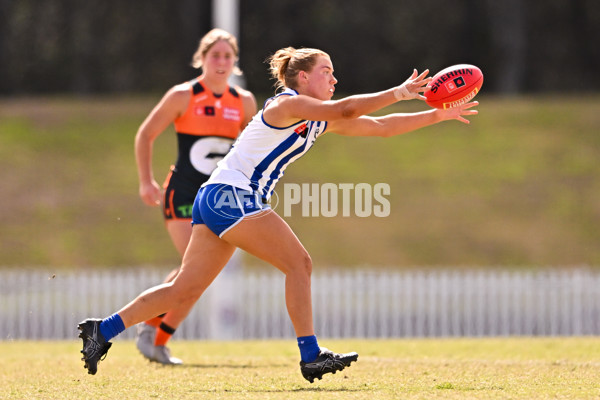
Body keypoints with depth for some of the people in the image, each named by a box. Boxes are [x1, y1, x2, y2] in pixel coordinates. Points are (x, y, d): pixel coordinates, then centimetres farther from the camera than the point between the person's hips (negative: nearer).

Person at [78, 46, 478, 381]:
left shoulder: (320, 121, 16)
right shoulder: (287, 104, -10)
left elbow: (379, 126, 17)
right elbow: (343, 110, -25)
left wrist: (440, 115, 13)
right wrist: (398, 93, -23)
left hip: (217, 201, 10)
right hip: (229, 196, -10)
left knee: (185, 290, 8)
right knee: (300, 263, -11)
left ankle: (103, 330, 11)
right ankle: (310, 355, -10)